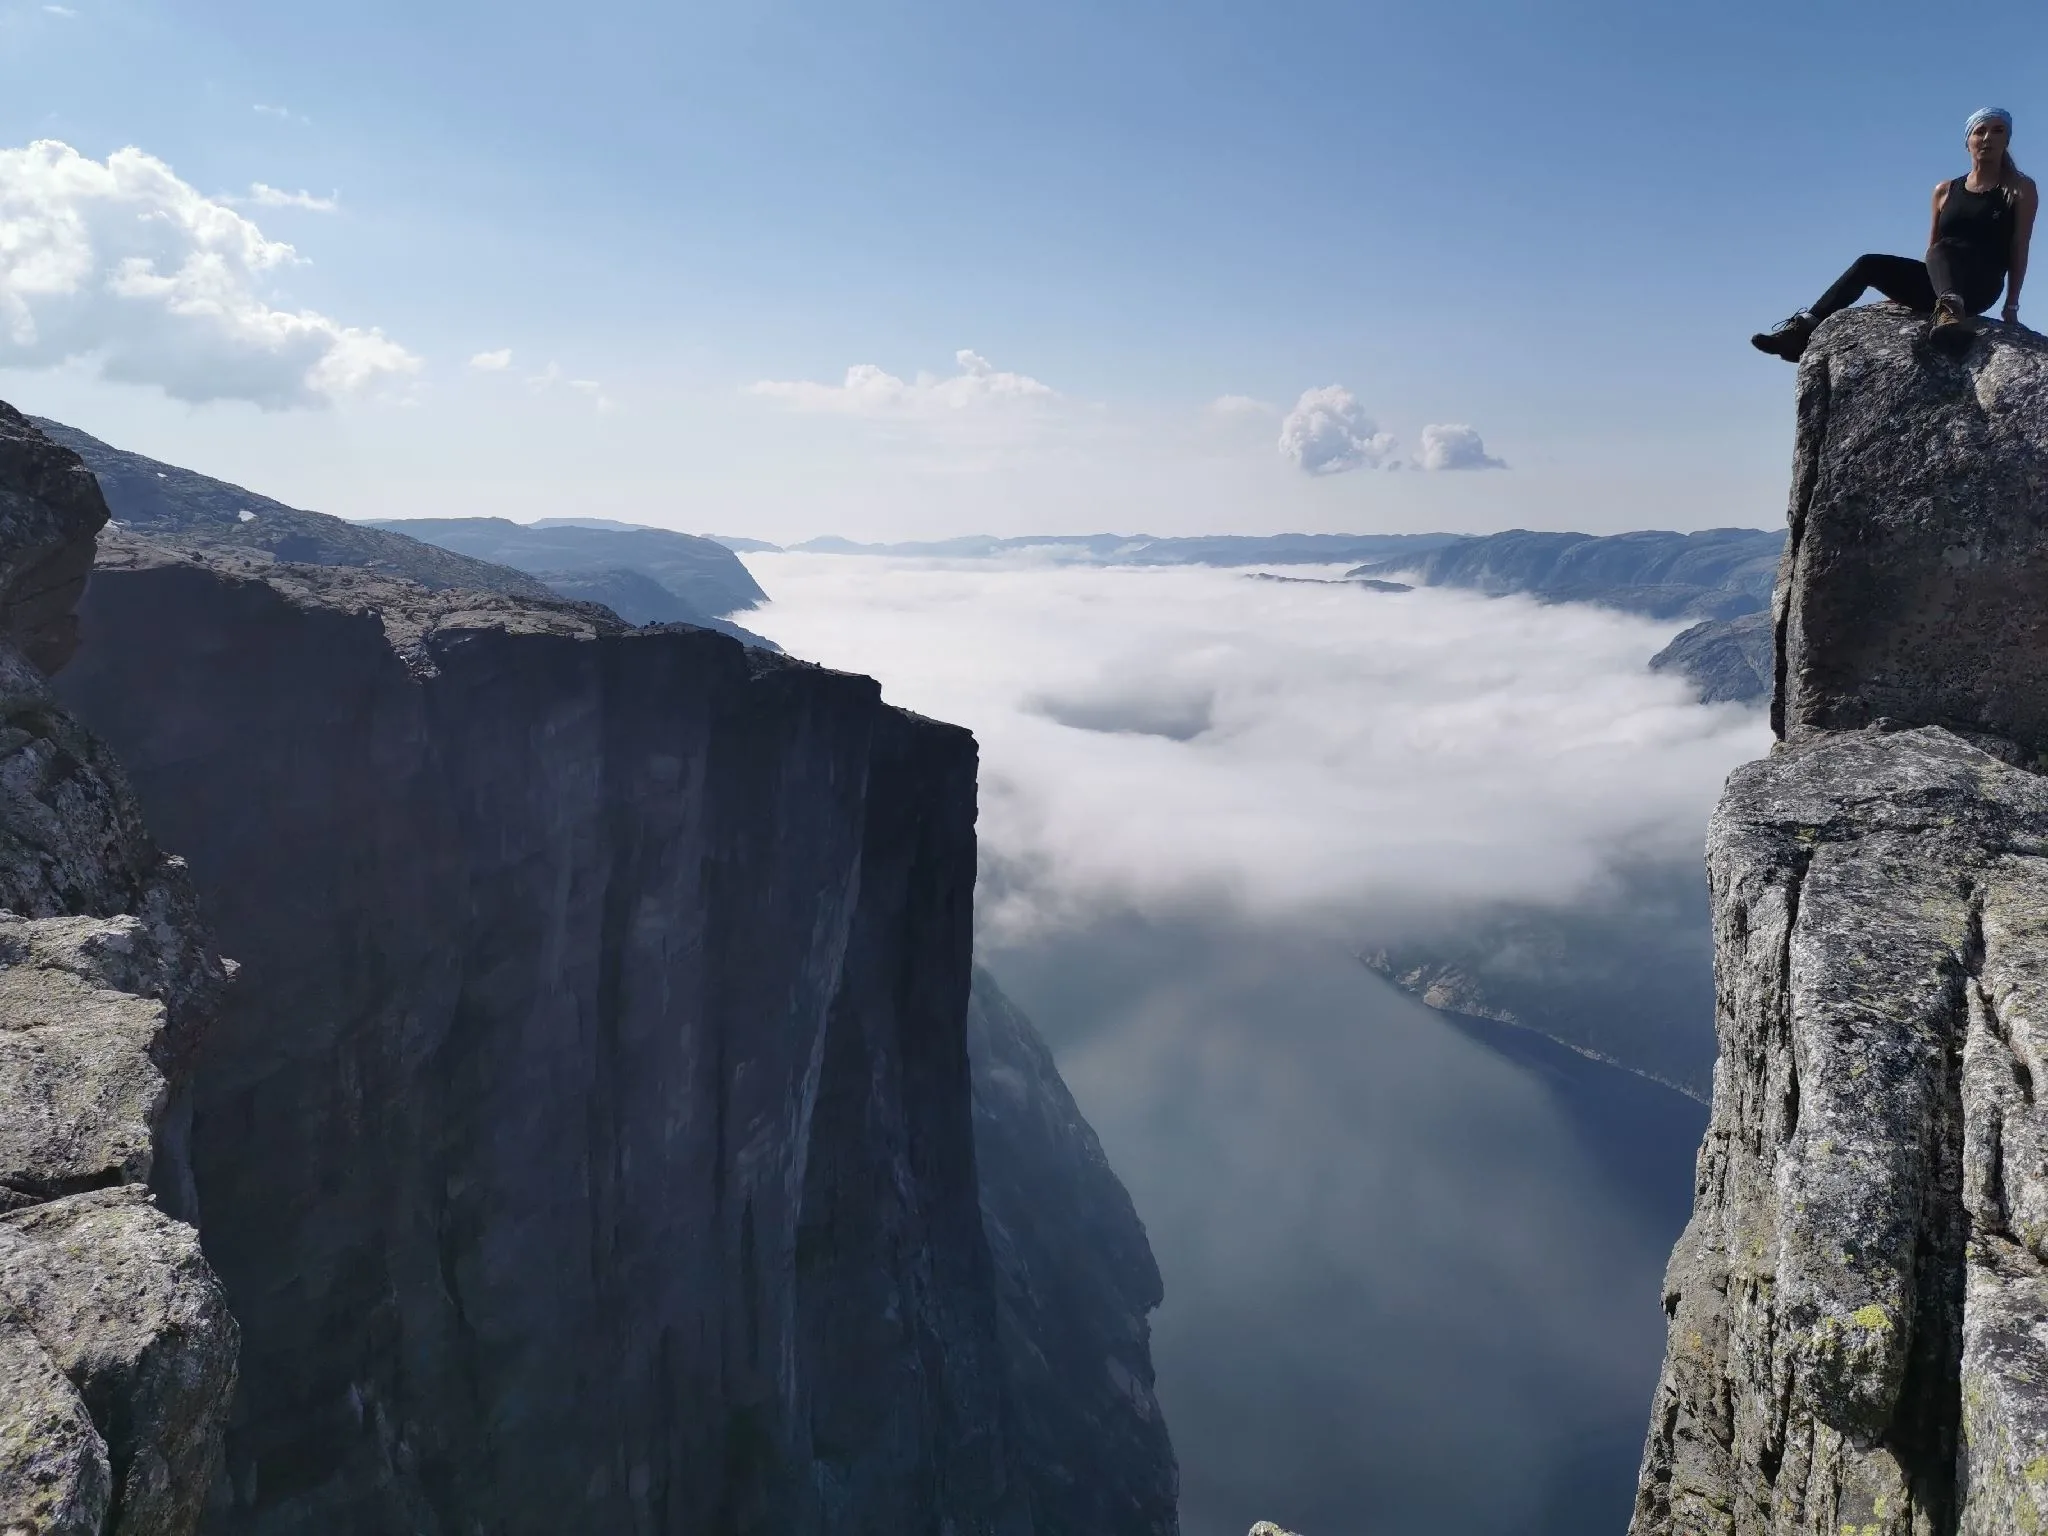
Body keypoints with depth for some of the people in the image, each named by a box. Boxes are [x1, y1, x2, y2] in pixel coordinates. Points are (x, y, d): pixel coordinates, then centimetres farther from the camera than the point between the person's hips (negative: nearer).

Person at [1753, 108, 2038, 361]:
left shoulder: (2021, 189, 6)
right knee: (1868, 265, -13)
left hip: (1981, 287, -5)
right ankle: (1803, 331, -23)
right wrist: (1903, 290, 13)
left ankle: (1951, 312, -66)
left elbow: (2019, 249, 1)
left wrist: (2011, 305, -7)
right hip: (1938, 285, 5)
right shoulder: (1945, 191, 18)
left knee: (1943, 249, -35)